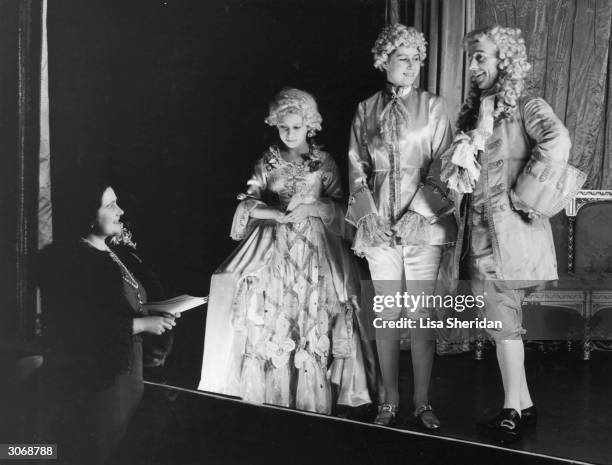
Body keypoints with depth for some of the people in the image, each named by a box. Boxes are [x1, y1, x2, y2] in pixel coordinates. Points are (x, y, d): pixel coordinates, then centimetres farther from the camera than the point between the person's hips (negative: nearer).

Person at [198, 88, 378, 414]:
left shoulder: (325, 163, 6)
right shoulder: (268, 161, 9)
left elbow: (338, 208, 3)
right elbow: (248, 203, 1)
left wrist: (311, 207, -14)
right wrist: (280, 214, -15)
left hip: (315, 249, -1)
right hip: (274, 247, 1)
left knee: (313, 322, -6)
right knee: (269, 321, -5)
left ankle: (311, 406, 1)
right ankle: (270, 399, 4)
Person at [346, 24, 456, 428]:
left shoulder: (433, 107, 3)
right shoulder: (366, 110, 9)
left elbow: (441, 167, -1)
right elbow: (357, 167, 7)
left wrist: (417, 212, -12)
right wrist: (369, 215, -6)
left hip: (423, 220, -1)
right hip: (379, 224, 1)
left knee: (421, 315, 0)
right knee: (388, 315, 4)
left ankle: (423, 402, 10)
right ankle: (390, 401, 15)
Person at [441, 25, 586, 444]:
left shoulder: (525, 106, -7)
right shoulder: (474, 110, 15)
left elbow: (557, 142, -27)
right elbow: (457, 171, 26)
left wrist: (523, 194, -22)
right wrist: (459, 162, 5)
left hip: (508, 231, -8)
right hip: (479, 231, 8)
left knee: (504, 322, -3)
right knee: (500, 321, 11)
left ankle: (513, 411, 9)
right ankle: (524, 406, 22)